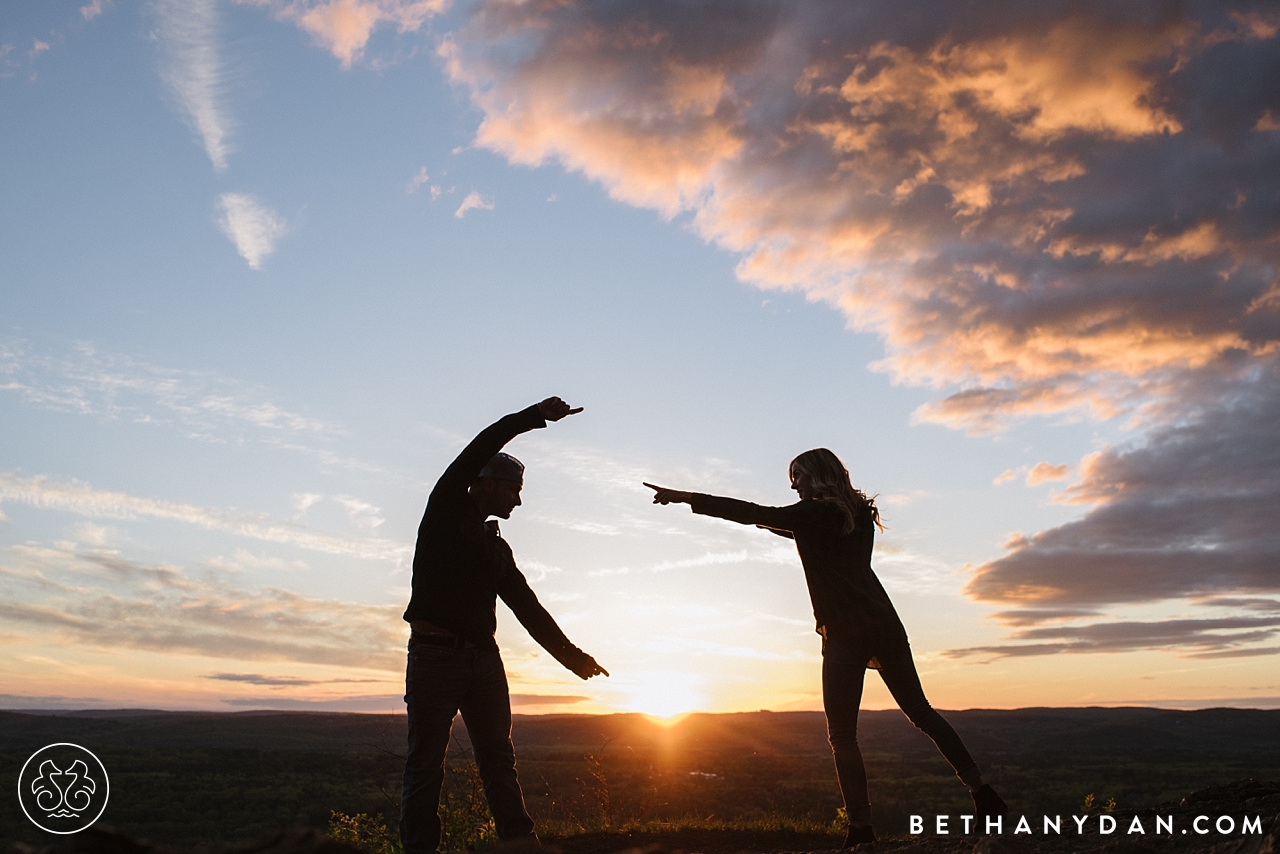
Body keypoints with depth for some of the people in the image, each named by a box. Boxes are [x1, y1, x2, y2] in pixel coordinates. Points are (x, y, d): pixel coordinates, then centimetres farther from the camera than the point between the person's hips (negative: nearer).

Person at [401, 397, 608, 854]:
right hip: (435, 654, -6)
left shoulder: (498, 548, 19)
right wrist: (536, 415, -8)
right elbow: (481, 447, -8)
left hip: (484, 659, 7)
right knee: (426, 763, -2)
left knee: (499, 761, 7)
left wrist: (570, 653, 12)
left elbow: (527, 607, 17)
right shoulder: (445, 510, 3)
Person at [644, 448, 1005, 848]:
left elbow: (750, 513, -9)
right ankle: (981, 792, 10)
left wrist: (686, 497, -7)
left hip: (845, 636, -6)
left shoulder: (814, 513, -5)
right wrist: (770, 521, 26)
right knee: (921, 712, 15)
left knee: (842, 735, 2)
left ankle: (861, 826, -1)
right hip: (885, 627, 6)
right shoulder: (859, 514, 14)